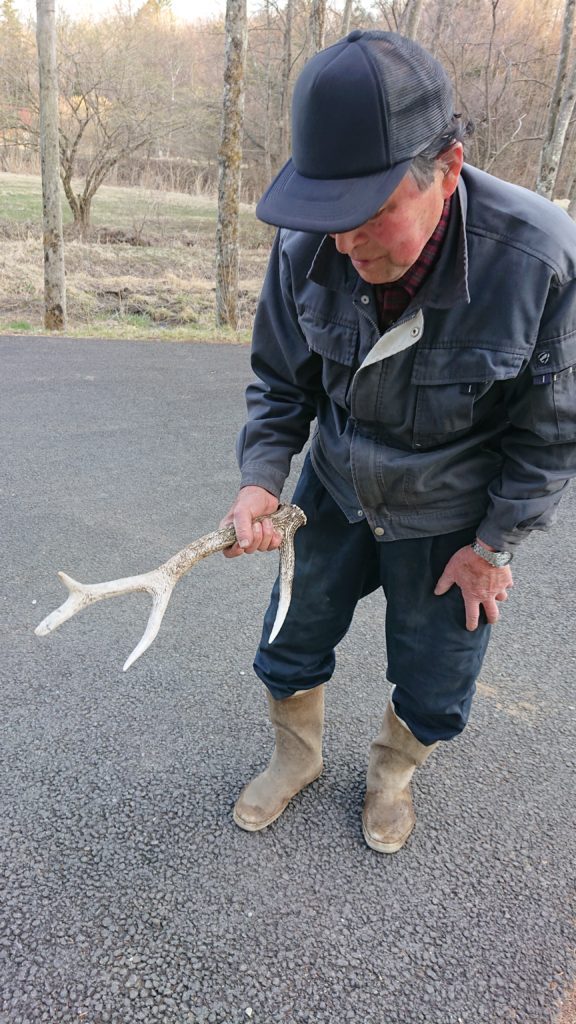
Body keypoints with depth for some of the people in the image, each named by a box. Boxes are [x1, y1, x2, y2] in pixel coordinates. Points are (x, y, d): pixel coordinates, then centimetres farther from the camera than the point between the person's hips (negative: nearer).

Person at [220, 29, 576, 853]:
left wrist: (492, 545, -10)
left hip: (449, 521, -2)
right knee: (292, 644, 18)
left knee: (432, 689, 14)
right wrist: (261, 478, -20)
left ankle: (391, 775, 49)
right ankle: (296, 758, 49)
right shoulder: (307, 246, -20)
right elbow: (281, 381, -4)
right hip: (336, 491, 3)